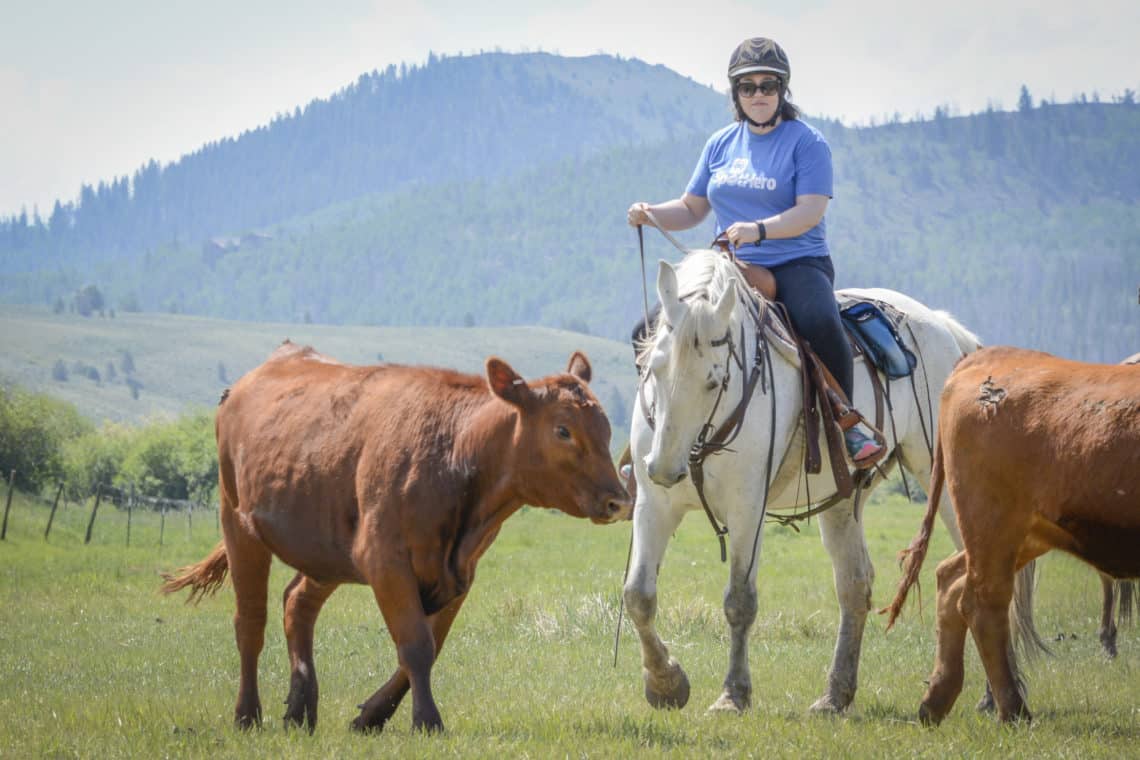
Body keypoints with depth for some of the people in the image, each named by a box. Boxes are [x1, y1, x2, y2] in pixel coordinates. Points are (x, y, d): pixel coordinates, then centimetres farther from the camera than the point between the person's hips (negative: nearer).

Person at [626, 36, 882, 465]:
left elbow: (809, 212, -15)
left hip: (797, 264, -5)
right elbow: (692, 209, 19)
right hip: (732, 269, 5)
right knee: (649, 333, -8)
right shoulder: (721, 144, 13)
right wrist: (652, 215, -2)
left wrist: (759, 229, -32)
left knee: (821, 324, -38)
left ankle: (844, 425, -22)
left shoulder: (806, 142, -3)